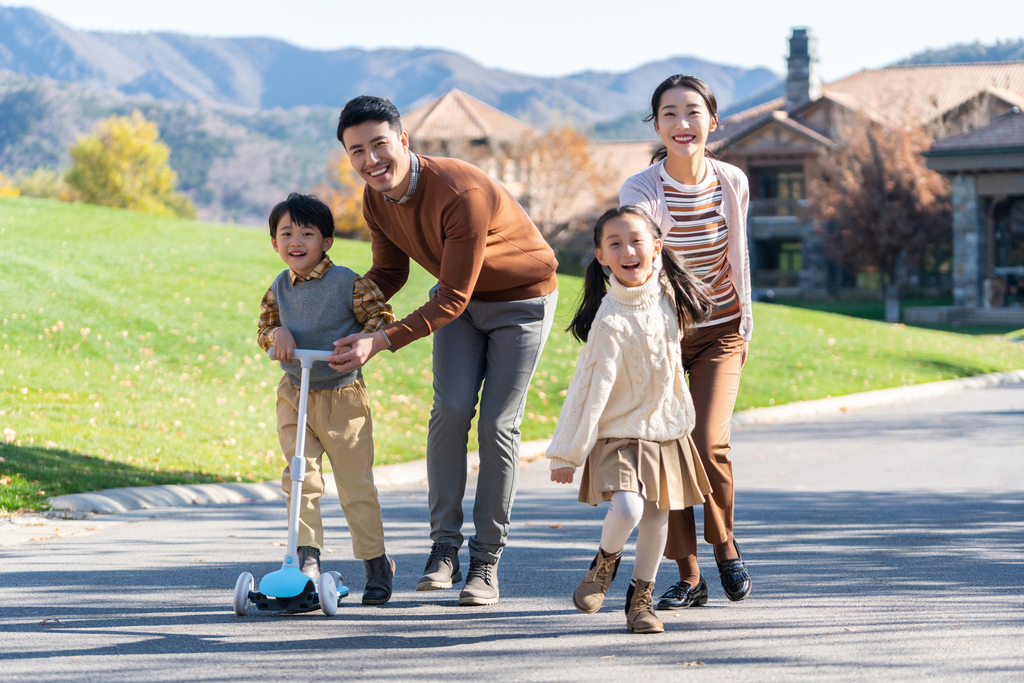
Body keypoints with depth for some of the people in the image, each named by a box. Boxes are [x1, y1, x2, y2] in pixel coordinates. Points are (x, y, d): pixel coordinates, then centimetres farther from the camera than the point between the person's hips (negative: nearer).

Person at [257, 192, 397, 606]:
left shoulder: (348, 284, -11)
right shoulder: (279, 288, 4)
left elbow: (383, 319, -7)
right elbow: (264, 326, 14)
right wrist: (276, 332, -9)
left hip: (342, 397, -4)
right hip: (294, 396, 4)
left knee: (356, 486, 2)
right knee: (300, 479, -4)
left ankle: (377, 564, 15)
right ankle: (308, 559, 2)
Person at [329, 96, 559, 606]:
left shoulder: (462, 195, -37)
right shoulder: (377, 200, -12)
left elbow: (452, 299, -33)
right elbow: (389, 272, 4)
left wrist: (381, 342, -39)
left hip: (521, 300, -5)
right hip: (458, 298, 6)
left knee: (497, 424, -7)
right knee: (450, 410, -12)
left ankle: (487, 560, 2)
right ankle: (444, 546, -7)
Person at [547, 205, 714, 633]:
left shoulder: (666, 292, -2)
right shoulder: (611, 321, -21)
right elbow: (590, 388, -19)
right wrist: (567, 452, -16)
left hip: (665, 427, 6)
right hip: (620, 432, -6)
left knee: (656, 518, 7)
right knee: (627, 508, -22)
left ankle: (640, 598, 23)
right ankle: (605, 562, 9)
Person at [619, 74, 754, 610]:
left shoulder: (731, 183, -5)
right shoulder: (639, 192, -15)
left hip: (719, 332, 1)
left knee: (708, 443, -16)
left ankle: (724, 544, 13)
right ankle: (688, 576, 8)